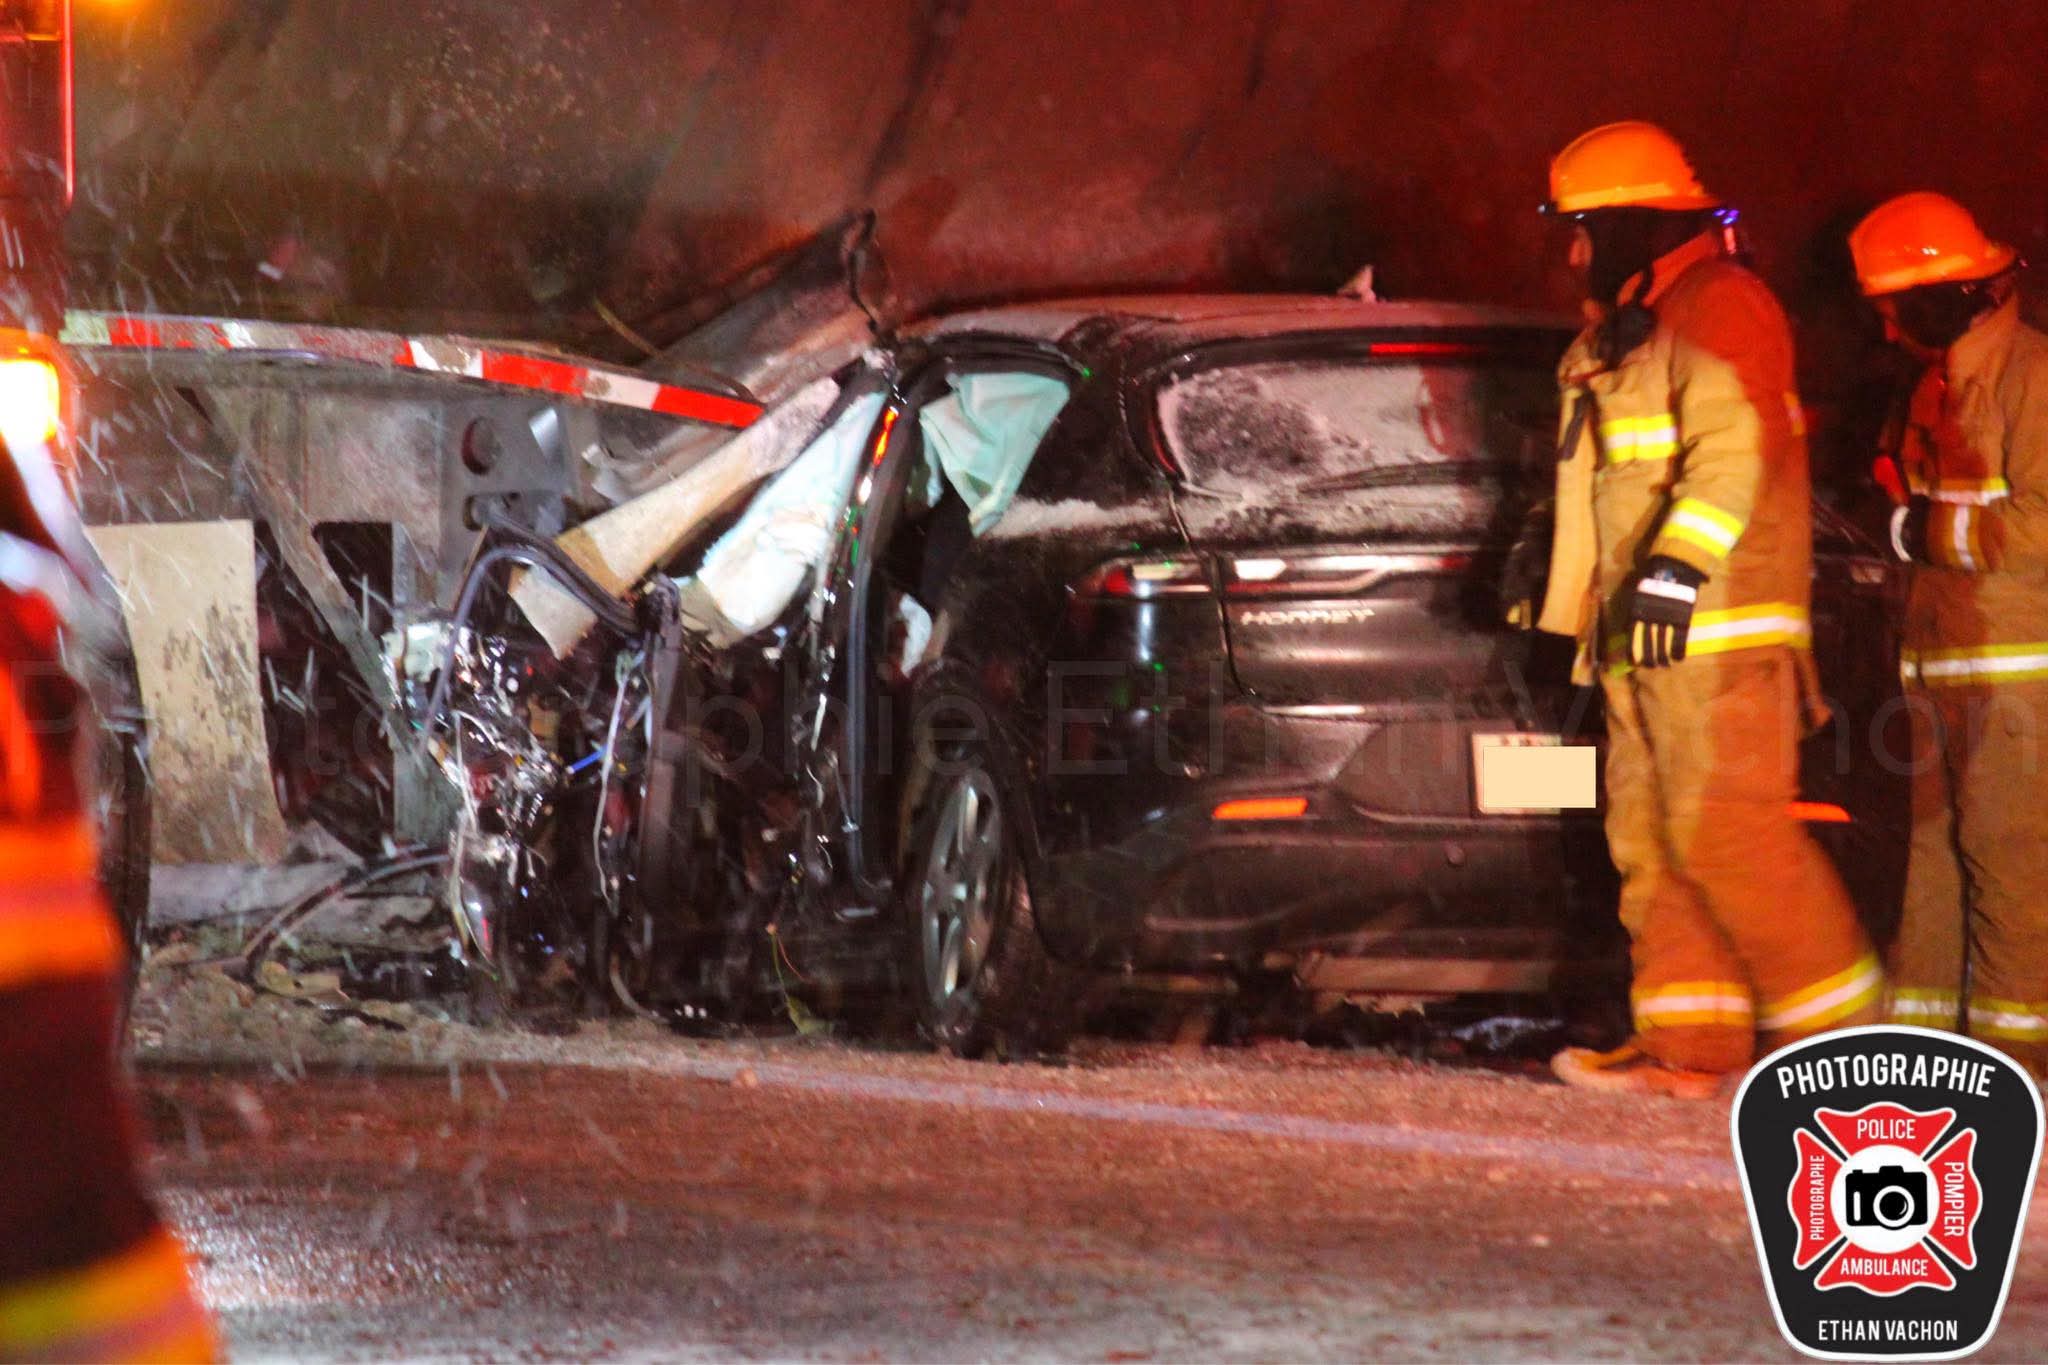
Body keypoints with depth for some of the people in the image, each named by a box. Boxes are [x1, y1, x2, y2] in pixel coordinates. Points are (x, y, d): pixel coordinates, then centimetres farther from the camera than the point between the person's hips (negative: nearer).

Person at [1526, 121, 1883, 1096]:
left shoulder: (1718, 306, -8)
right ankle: (1687, 1045, 3)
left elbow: (1732, 451, -21)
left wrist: (1679, 564, -31)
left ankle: (1837, 1012, -7)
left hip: (1724, 627, -10)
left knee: (1726, 830, -15)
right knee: (1650, 839, 4)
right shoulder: (1616, 338, 23)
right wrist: (1565, 597, 29)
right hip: (1643, 635, 10)